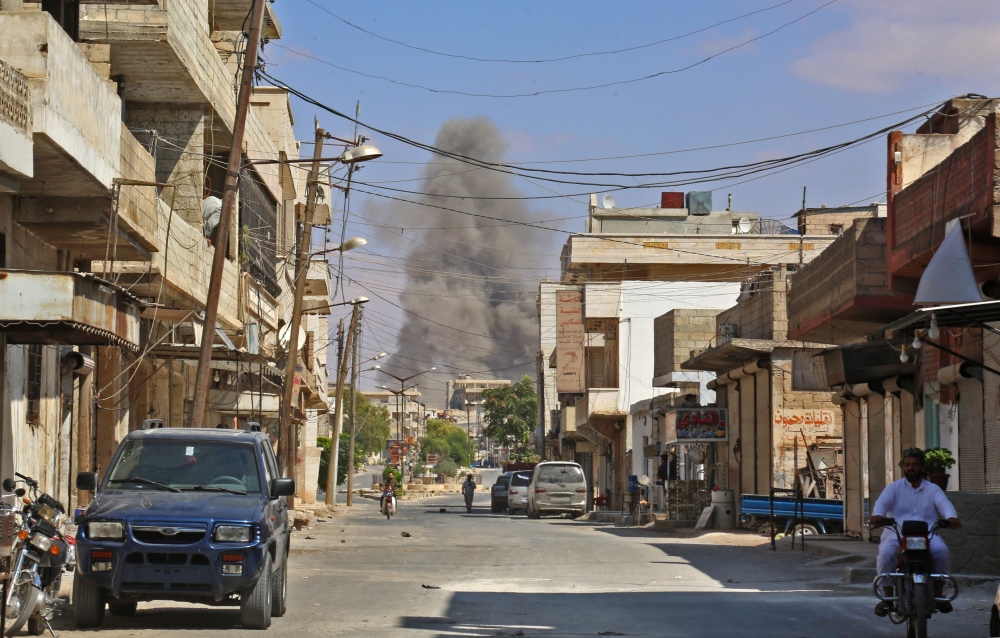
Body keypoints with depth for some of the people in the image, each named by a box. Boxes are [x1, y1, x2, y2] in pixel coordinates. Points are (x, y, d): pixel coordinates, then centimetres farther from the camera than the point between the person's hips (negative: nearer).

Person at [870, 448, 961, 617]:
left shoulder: (933, 489, 18)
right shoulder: (894, 488, 15)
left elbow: (944, 504, -3)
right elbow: (882, 501, -6)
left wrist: (952, 517, -28)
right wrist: (877, 514, -31)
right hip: (897, 535, -1)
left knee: (942, 551, -30)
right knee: (886, 552, -33)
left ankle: (938, 595, -13)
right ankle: (888, 597, -19)